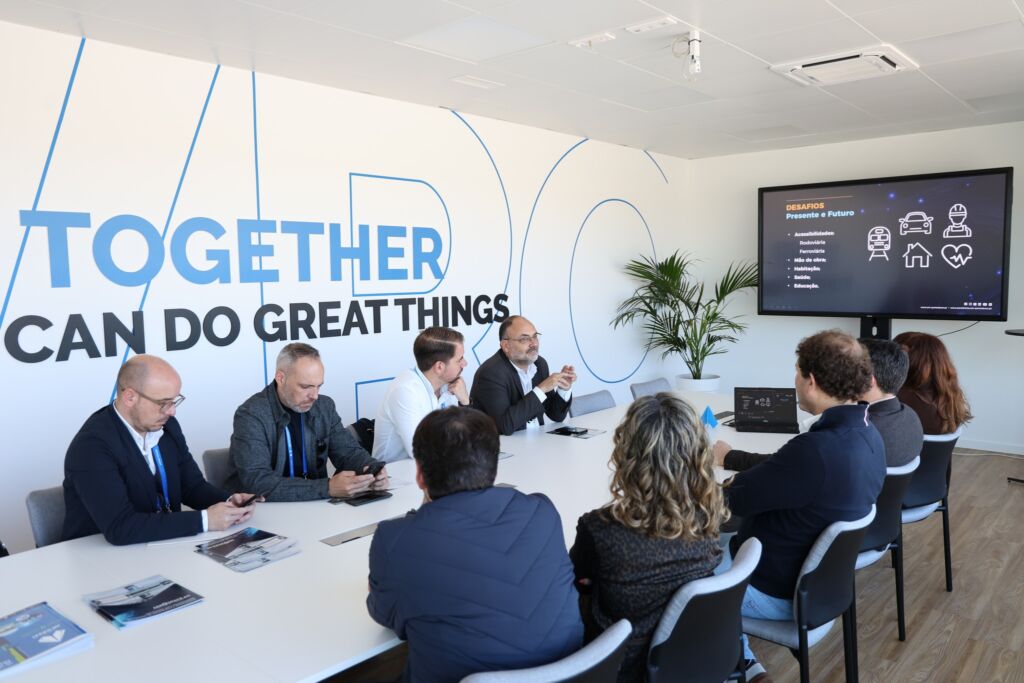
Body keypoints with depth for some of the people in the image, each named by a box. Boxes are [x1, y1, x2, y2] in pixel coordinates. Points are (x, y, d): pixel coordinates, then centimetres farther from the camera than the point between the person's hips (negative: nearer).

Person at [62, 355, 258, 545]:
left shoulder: (167, 425, -2)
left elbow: (193, 486, 9)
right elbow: (119, 527, -25)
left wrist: (229, 503, -10)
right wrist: (204, 520, -24)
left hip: (163, 546, 5)